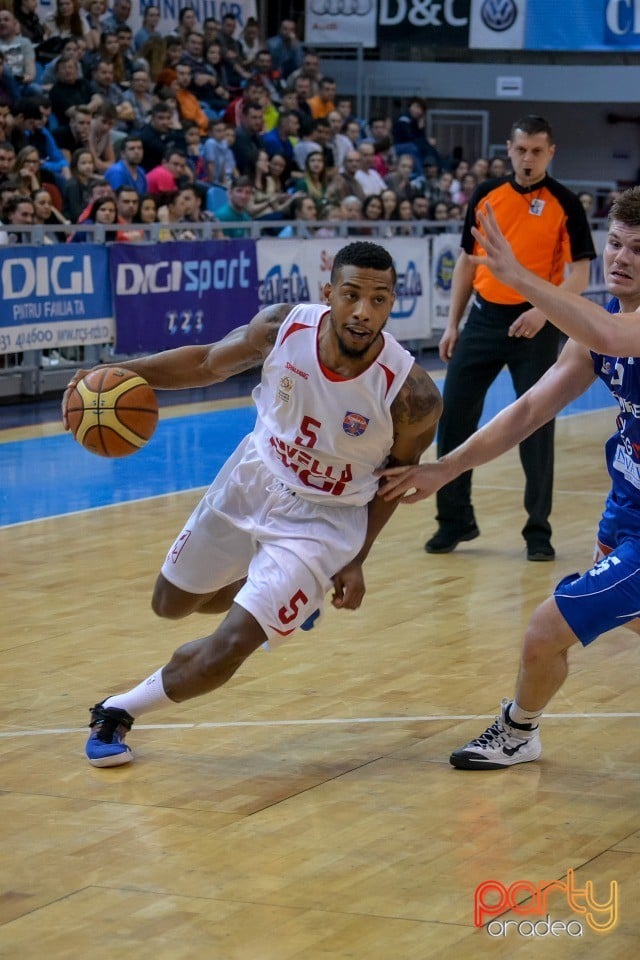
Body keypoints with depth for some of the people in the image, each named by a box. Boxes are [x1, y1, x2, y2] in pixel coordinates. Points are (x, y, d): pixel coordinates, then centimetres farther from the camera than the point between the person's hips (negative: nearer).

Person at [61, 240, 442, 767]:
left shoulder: (412, 392, -27)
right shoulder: (284, 326, -22)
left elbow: (398, 474, -8)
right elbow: (209, 361, -4)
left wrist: (356, 561, -6)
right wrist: (124, 372, -19)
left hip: (322, 521, -4)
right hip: (251, 484, 4)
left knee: (226, 649, -14)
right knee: (172, 604, 23)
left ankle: (120, 710, 11)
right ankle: (292, 597, 49)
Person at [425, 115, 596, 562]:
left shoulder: (564, 204, -4)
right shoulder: (486, 195, 7)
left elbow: (580, 272, -7)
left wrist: (544, 310, -23)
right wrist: (453, 324, 9)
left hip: (535, 324, -4)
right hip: (484, 318, 4)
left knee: (537, 427, -2)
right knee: (454, 416, 3)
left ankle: (538, 529, 9)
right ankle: (456, 519, 15)